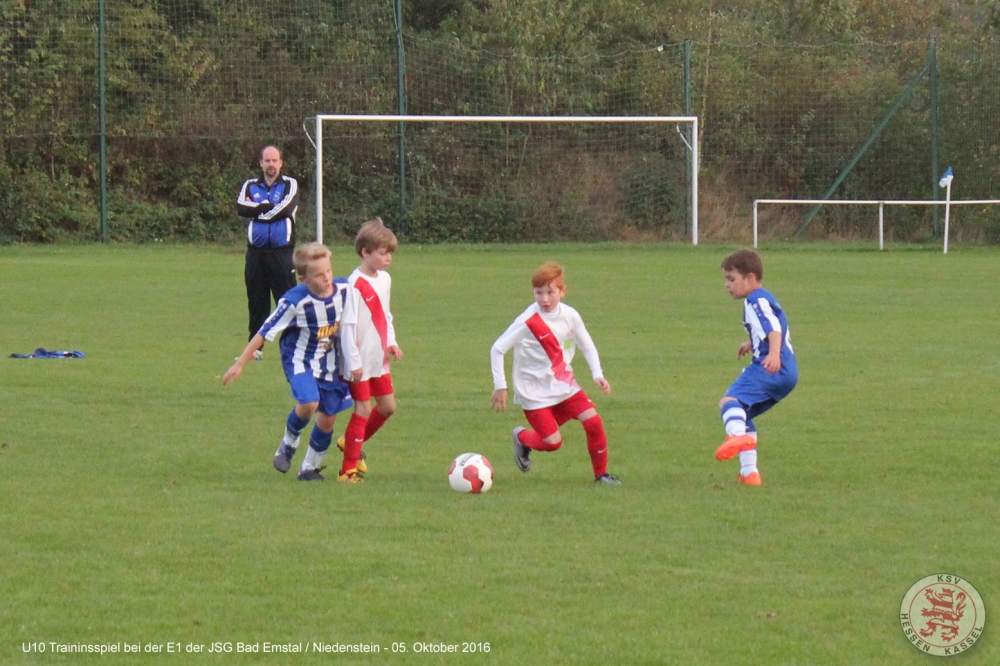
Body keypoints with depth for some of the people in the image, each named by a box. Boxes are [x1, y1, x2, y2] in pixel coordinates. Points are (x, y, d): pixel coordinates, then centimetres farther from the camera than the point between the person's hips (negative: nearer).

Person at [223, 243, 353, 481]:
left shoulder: (343, 289, -15)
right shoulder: (294, 301, -27)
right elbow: (265, 332, -18)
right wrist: (240, 364, -14)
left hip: (330, 361, 4)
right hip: (301, 359, -4)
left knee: (328, 419, 4)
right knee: (308, 403, -26)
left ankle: (310, 467, 26)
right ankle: (289, 443, 4)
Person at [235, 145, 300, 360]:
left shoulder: (290, 185, 5)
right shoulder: (250, 186, 12)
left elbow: (284, 210, -12)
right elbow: (241, 208, -7)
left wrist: (256, 209, -3)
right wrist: (269, 206, -10)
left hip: (281, 253, -3)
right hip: (256, 252, 3)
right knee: (256, 302, 8)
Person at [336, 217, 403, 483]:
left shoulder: (384, 279, 7)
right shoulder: (355, 284, -19)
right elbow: (348, 325, -20)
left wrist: (391, 341, 4)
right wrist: (353, 361, -20)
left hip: (379, 359, 8)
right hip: (360, 360, -8)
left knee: (388, 406, 13)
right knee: (363, 409, -5)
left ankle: (353, 443, 33)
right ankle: (348, 468, 2)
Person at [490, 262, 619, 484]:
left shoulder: (570, 316, -5)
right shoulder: (528, 322, -20)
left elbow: (587, 345, 10)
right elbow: (497, 349, -16)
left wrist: (598, 375, -2)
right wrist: (500, 386, -17)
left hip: (564, 384, 5)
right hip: (535, 391, -5)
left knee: (593, 421, -11)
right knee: (553, 442, -10)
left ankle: (601, 473, 8)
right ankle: (522, 438, 25)